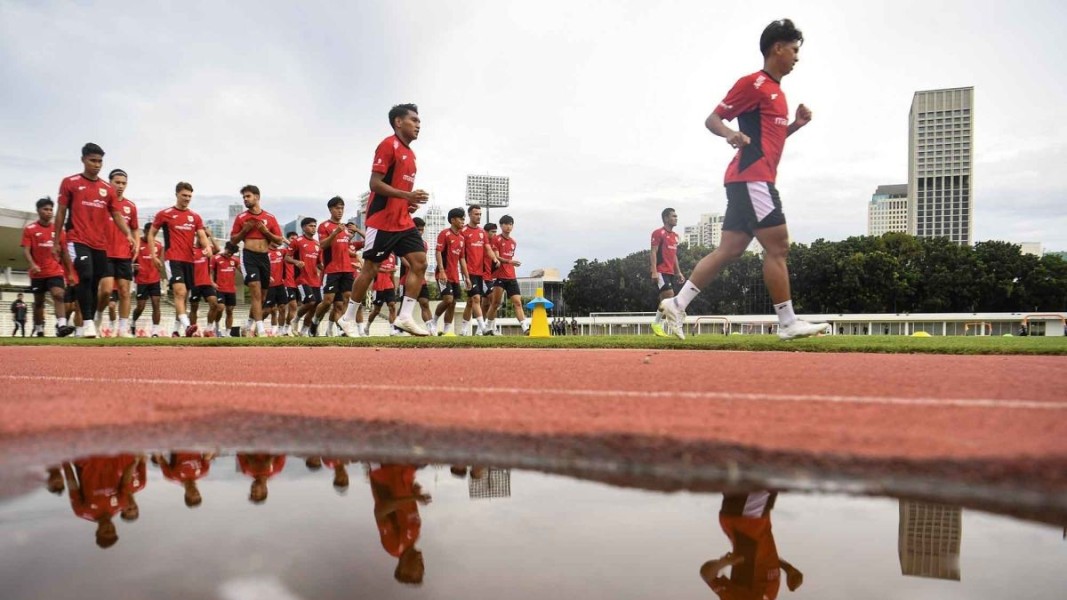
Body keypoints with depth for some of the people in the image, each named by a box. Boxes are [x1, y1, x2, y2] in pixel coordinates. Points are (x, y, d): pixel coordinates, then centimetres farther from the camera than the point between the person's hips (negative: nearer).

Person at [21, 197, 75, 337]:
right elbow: (26, 250, -6)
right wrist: (32, 265, -24)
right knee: (38, 301, 9)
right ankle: (39, 331, 19)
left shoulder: (58, 229, 8)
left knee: (59, 295, -19)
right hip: (37, 273, -1)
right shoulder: (29, 229, 0)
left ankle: (61, 325, -32)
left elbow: (64, 252, 12)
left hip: (55, 271, 1)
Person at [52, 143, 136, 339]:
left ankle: (92, 323, 16)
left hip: (100, 244, 4)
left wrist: (128, 234, -7)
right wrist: (56, 242, 4)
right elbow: (61, 213, 5)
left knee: (95, 284, 8)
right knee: (86, 277, -21)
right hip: (78, 240, -4)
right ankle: (88, 324, -19)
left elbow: (116, 215, 11)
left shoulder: (108, 189, 12)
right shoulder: (70, 183, 3)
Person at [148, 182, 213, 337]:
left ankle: (176, 329, 22)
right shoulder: (164, 214, 3)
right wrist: (154, 255, -2)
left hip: (189, 260, 5)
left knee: (183, 295, 11)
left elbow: (202, 236, 6)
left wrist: (207, 247, -17)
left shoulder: (195, 217, 13)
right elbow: (151, 234, 8)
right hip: (173, 259, -5)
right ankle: (187, 326, -32)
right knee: (180, 292, -21)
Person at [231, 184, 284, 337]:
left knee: (261, 295, 11)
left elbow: (279, 240, 8)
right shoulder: (241, 218, 5)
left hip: (264, 257, 3)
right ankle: (260, 329, -19)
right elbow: (233, 240, 9)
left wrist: (266, 232, -7)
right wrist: (244, 230, -7)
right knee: (256, 291, -15)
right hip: (249, 256, -3)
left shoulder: (270, 218, 7)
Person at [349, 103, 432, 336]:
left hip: (403, 220, 8)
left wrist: (410, 201, 8)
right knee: (370, 268, -1)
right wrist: (407, 195, -25)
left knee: (419, 262, -2)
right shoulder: (388, 145, -9)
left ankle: (405, 317, 0)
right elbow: (375, 184, -17)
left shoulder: (409, 153, 18)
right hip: (382, 220, -8)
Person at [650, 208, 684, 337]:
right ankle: (656, 324, -6)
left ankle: (659, 326, 10)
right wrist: (654, 271, -19)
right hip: (661, 272, -8)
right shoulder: (658, 233, -6)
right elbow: (654, 252, -11)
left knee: (665, 301, 5)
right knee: (669, 296, -17)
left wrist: (679, 272, 18)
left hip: (671, 273, 8)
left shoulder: (675, 236, 19)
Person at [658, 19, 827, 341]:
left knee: (729, 250, 5)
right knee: (778, 246, -8)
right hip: (751, 178, -10)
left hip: (753, 180, 10)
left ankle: (677, 304, 6)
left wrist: (797, 124, 15)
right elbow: (712, 119, -8)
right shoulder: (754, 82, -5)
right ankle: (788, 323, -2)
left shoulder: (776, 91, 23)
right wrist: (730, 134, -28)